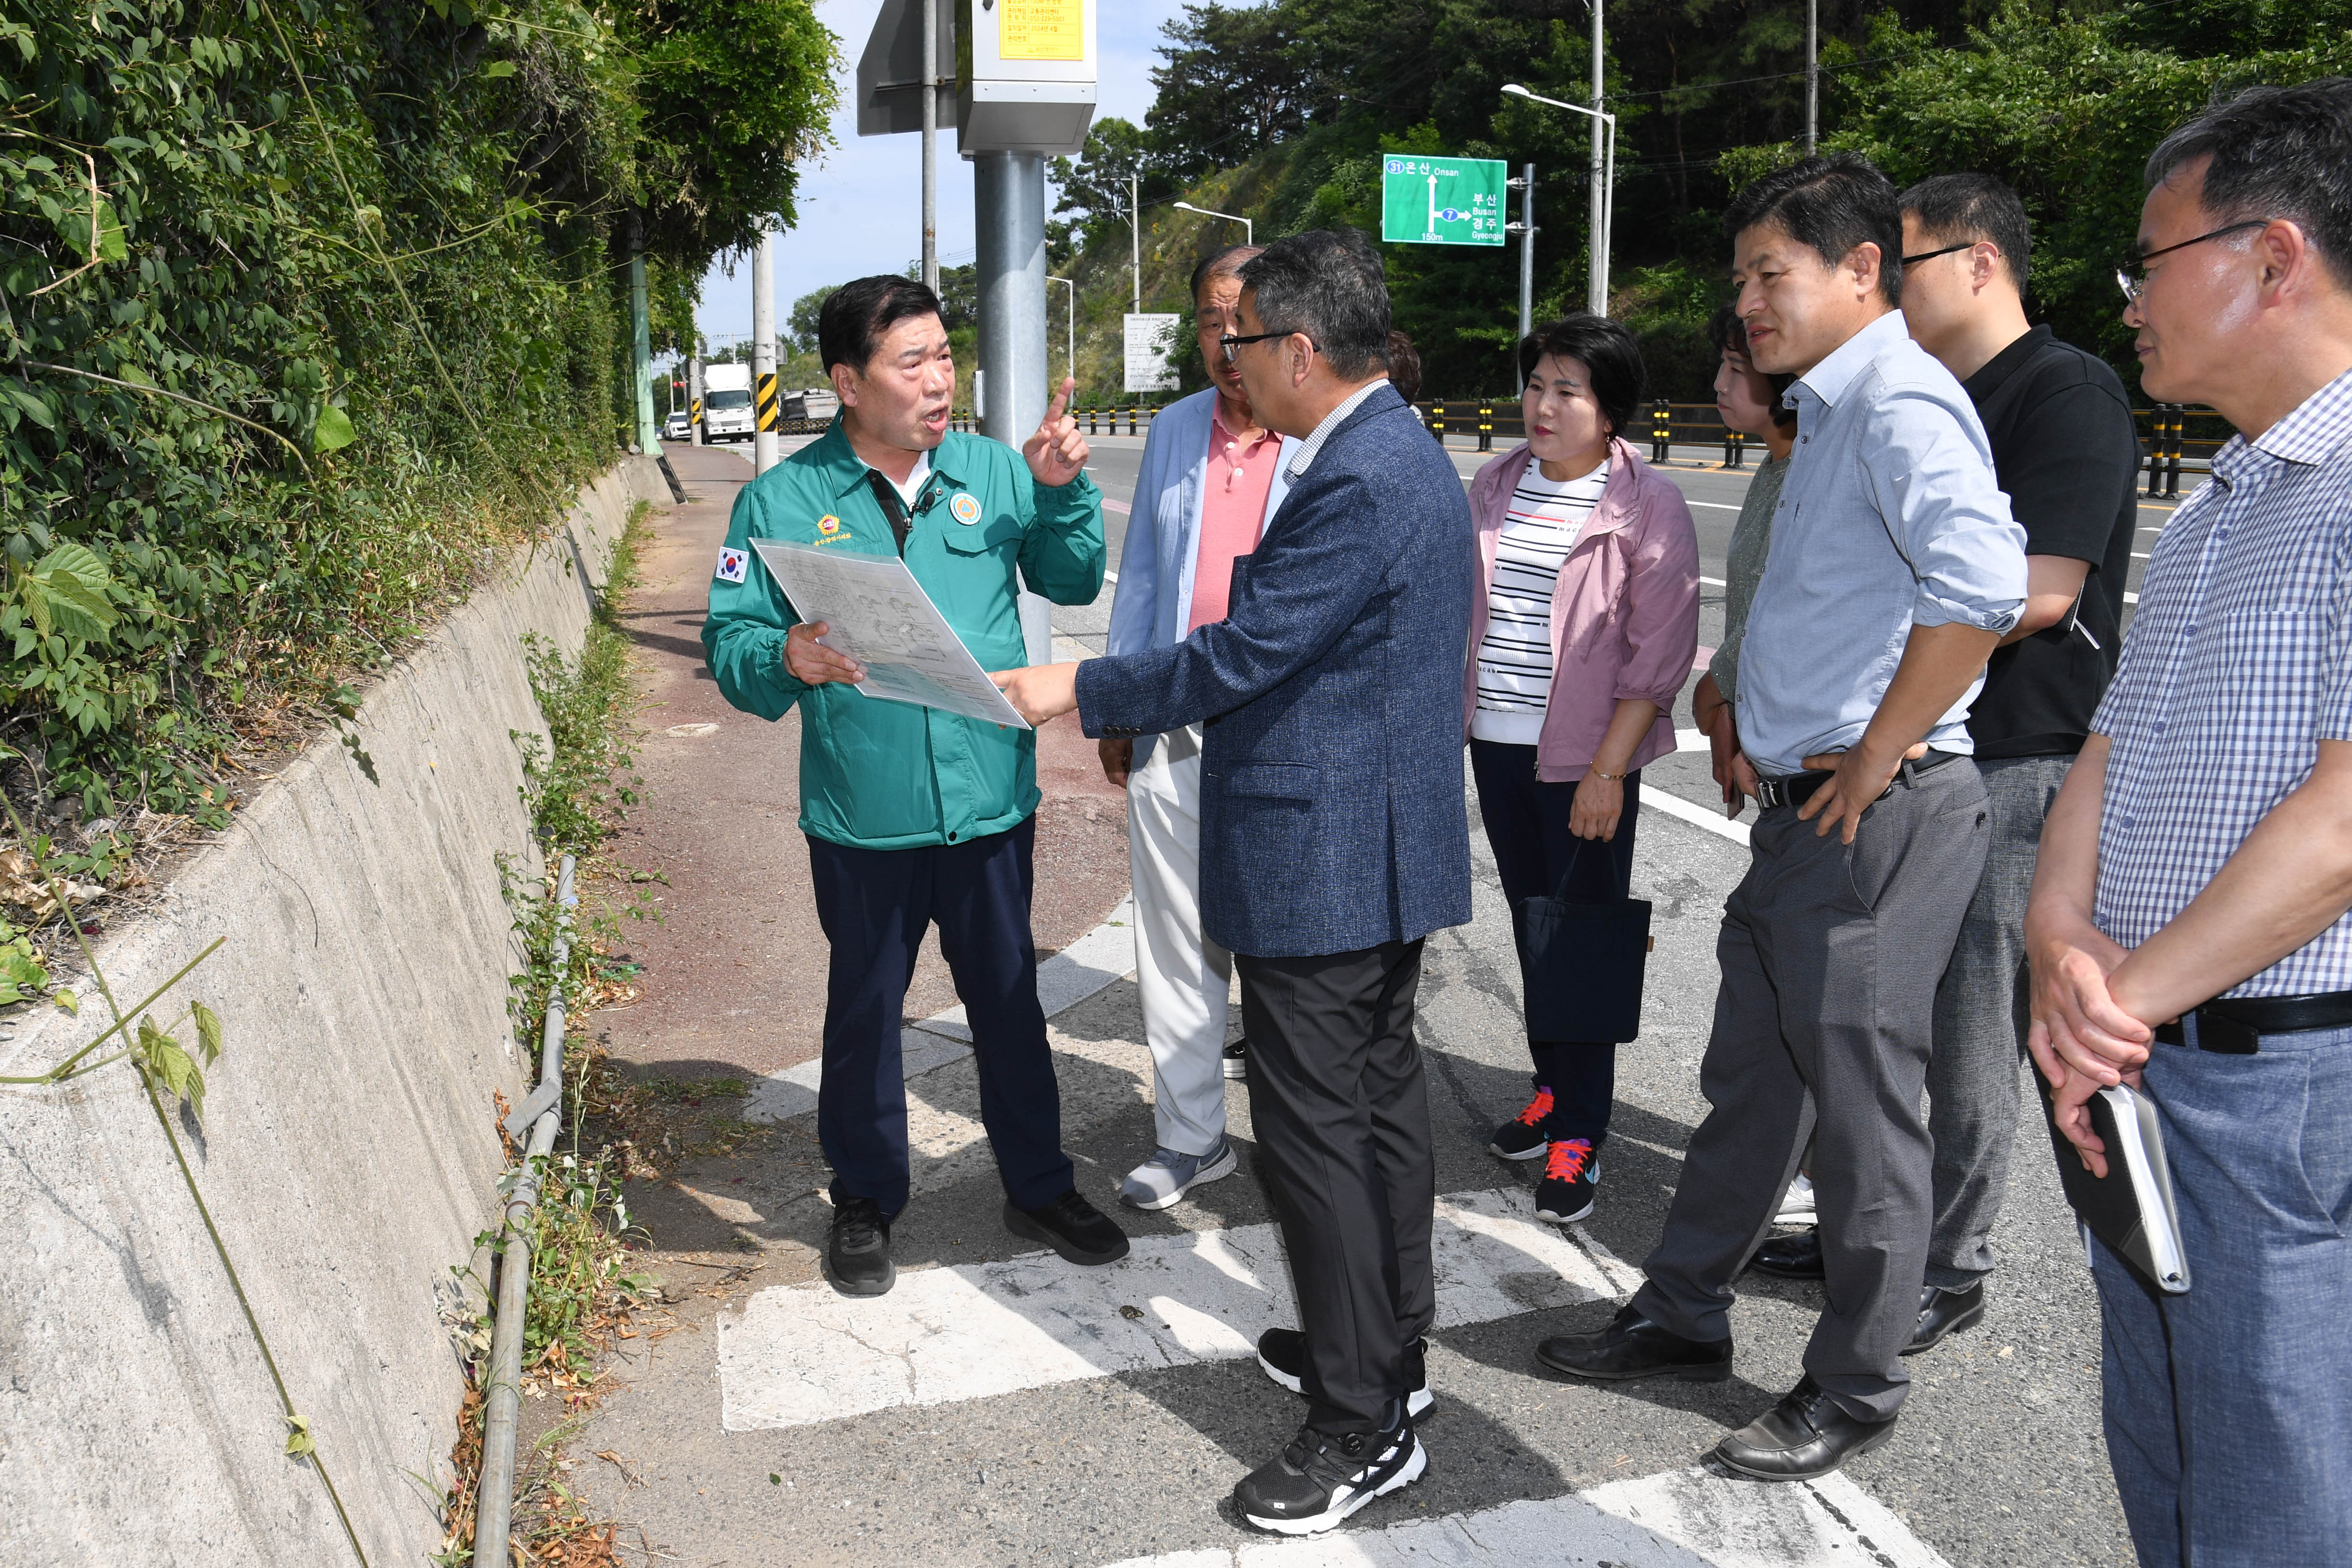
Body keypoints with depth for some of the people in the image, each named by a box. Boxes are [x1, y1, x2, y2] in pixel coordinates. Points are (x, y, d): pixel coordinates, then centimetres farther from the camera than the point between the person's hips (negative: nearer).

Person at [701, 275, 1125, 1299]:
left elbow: (1074, 583, 10)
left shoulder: (992, 473, 2)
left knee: (1009, 998, 15)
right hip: (863, 818, -2)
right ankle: (865, 1203, 34)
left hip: (989, 802, 2)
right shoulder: (784, 500, -5)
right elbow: (729, 640, -5)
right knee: (864, 1009, 14)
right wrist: (786, 659, -27)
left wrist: (1061, 492, -6)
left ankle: (1039, 1187, 34)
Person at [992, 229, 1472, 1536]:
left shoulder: (1359, 483, -22)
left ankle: (1366, 1426, 11)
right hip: (1388, 842, 11)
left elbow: (1238, 654, -21)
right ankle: (1392, 1349, 35)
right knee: (1382, 1093, 19)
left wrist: (1078, 690, -11)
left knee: (1314, 1125, -2)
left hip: (1324, 857, -11)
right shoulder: (1404, 452, 12)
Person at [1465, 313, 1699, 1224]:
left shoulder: (1648, 507, -9)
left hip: (1586, 759, -5)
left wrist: (1608, 771, -15)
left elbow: (1658, 658, -11)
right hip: (1495, 742, 5)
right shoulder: (1494, 487, 7)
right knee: (1531, 926, 15)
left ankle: (1578, 1134, 13)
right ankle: (1553, 1089, 32)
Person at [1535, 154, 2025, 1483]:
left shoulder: (1901, 403, -16)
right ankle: (1684, 1318, 33)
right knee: (1752, 1084, 18)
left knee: (1864, 1110, 4)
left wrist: (1875, 761, -23)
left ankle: (1857, 1393, 21)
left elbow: (1983, 585, -32)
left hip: (1878, 817, -10)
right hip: (1806, 812, 10)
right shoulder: (1833, 412, 16)